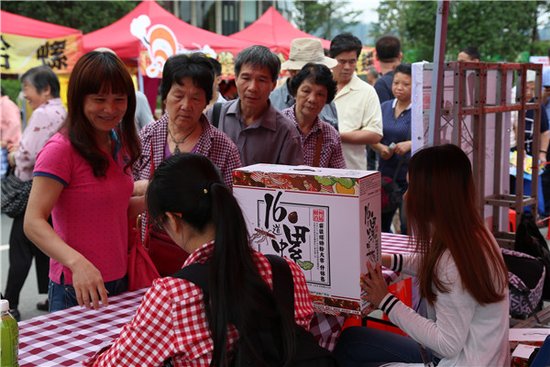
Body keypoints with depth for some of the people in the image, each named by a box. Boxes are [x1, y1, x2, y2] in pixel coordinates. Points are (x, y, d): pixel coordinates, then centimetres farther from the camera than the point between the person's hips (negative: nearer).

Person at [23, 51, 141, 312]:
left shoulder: (118, 144, 6)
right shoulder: (61, 150, -18)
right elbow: (33, 222, -24)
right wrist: (78, 263, -38)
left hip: (119, 282, 8)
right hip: (77, 291, -8)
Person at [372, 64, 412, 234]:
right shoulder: (384, 107, 10)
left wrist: (410, 144, -28)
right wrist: (380, 147, -6)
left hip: (409, 176, -5)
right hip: (386, 173, 5)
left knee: (408, 226, -1)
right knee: (379, 223, 11)